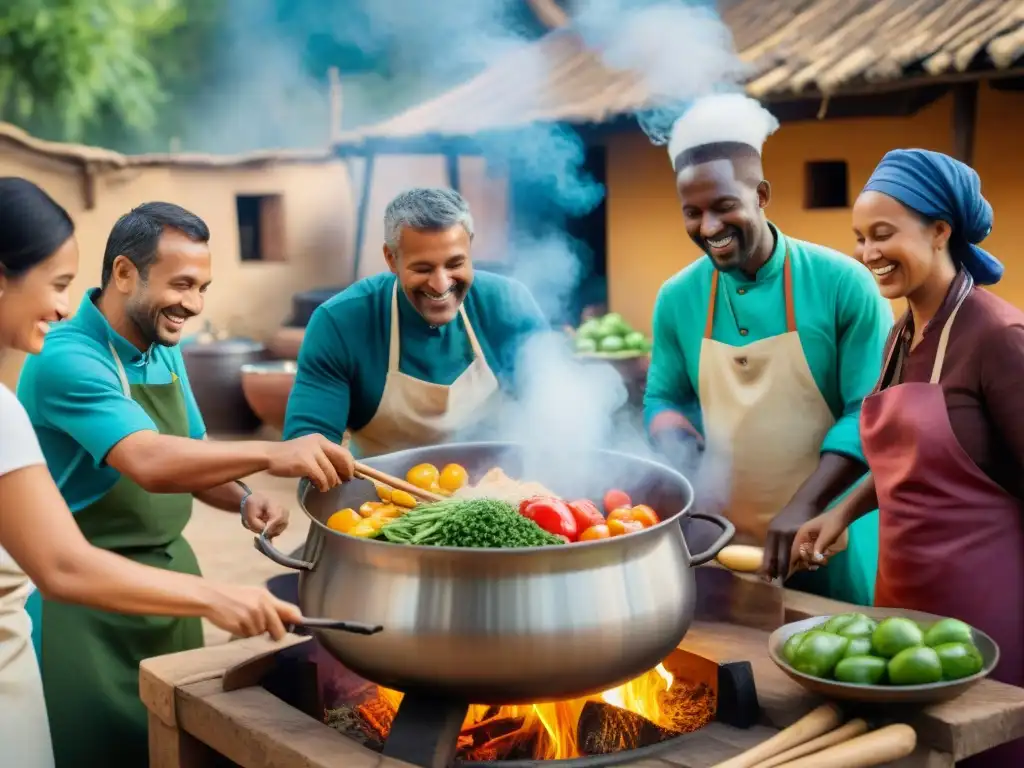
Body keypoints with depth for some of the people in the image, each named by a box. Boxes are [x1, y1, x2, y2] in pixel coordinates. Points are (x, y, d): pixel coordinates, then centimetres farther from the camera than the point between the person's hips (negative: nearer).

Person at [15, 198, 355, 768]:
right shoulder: (67, 359, -22)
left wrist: (243, 501, -7)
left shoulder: (165, 350, 5)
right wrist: (270, 455, -44)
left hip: (172, 572, 8)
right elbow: (149, 463, -35)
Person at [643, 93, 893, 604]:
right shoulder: (676, 299, -1)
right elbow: (664, 399, 10)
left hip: (830, 536, -3)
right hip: (728, 538, 3)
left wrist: (805, 505, -22)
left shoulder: (842, 283, -12)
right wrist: (683, 454, -11)